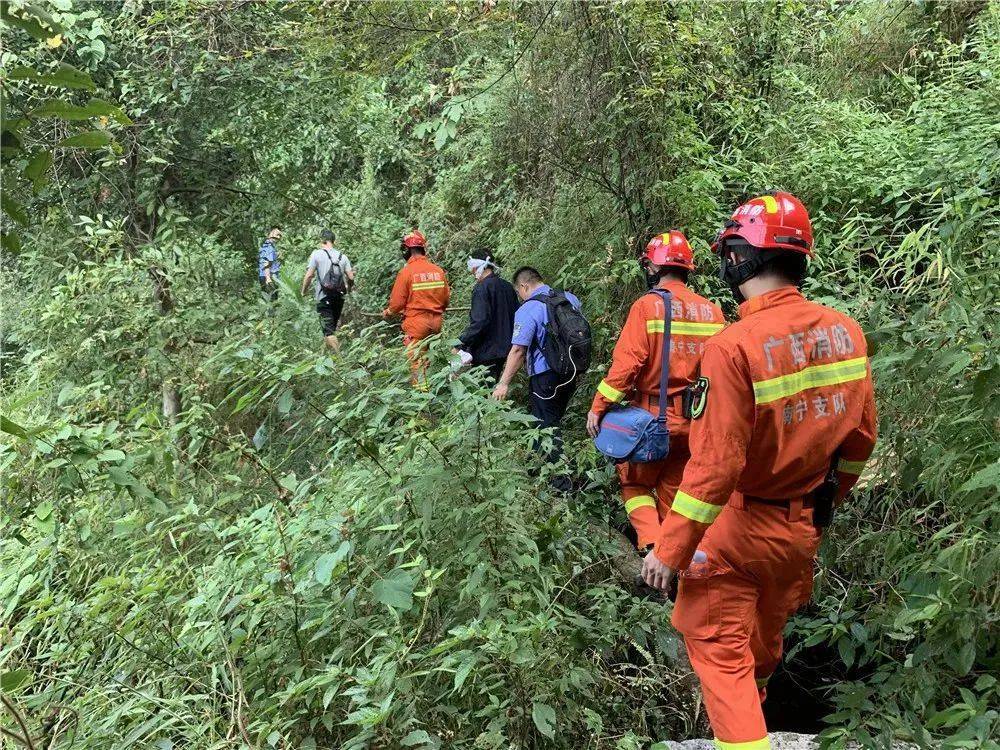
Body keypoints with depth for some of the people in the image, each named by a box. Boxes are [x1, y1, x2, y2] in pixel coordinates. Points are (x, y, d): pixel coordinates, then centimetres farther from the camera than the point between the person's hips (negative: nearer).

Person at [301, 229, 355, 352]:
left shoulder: (317, 254, -6)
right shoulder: (342, 256, 5)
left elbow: (309, 275, -10)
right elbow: (351, 277, 2)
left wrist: (303, 291, 5)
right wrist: (348, 288, 23)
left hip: (324, 297, -5)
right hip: (339, 296, 5)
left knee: (329, 331, -5)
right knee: (333, 327, 19)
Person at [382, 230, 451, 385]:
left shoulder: (406, 272, -12)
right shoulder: (438, 270, 2)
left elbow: (397, 302, -8)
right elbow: (446, 297, 11)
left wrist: (387, 313, 12)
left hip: (416, 322, -5)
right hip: (436, 322, 5)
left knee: (417, 361, 2)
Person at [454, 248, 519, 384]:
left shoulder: (482, 288, -17)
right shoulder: (507, 286, 9)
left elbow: (479, 323, -24)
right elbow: (515, 316, 17)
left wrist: (460, 344, -19)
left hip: (486, 352, -9)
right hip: (504, 347, 9)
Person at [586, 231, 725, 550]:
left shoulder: (648, 305, -12)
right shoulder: (712, 311, 2)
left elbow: (626, 364, -18)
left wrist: (598, 407, -12)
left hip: (654, 416, -4)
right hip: (694, 421, 4)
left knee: (635, 483, 13)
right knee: (673, 491, 17)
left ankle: (652, 544, -6)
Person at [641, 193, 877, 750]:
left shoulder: (734, 347, -27)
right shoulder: (846, 332, -7)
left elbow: (716, 466, -26)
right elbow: (861, 437, 4)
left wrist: (670, 551, -16)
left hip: (741, 525, -7)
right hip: (805, 526, 7)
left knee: (717, 641, 9)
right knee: (768, 628, 28)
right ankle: (753, 698, 54)